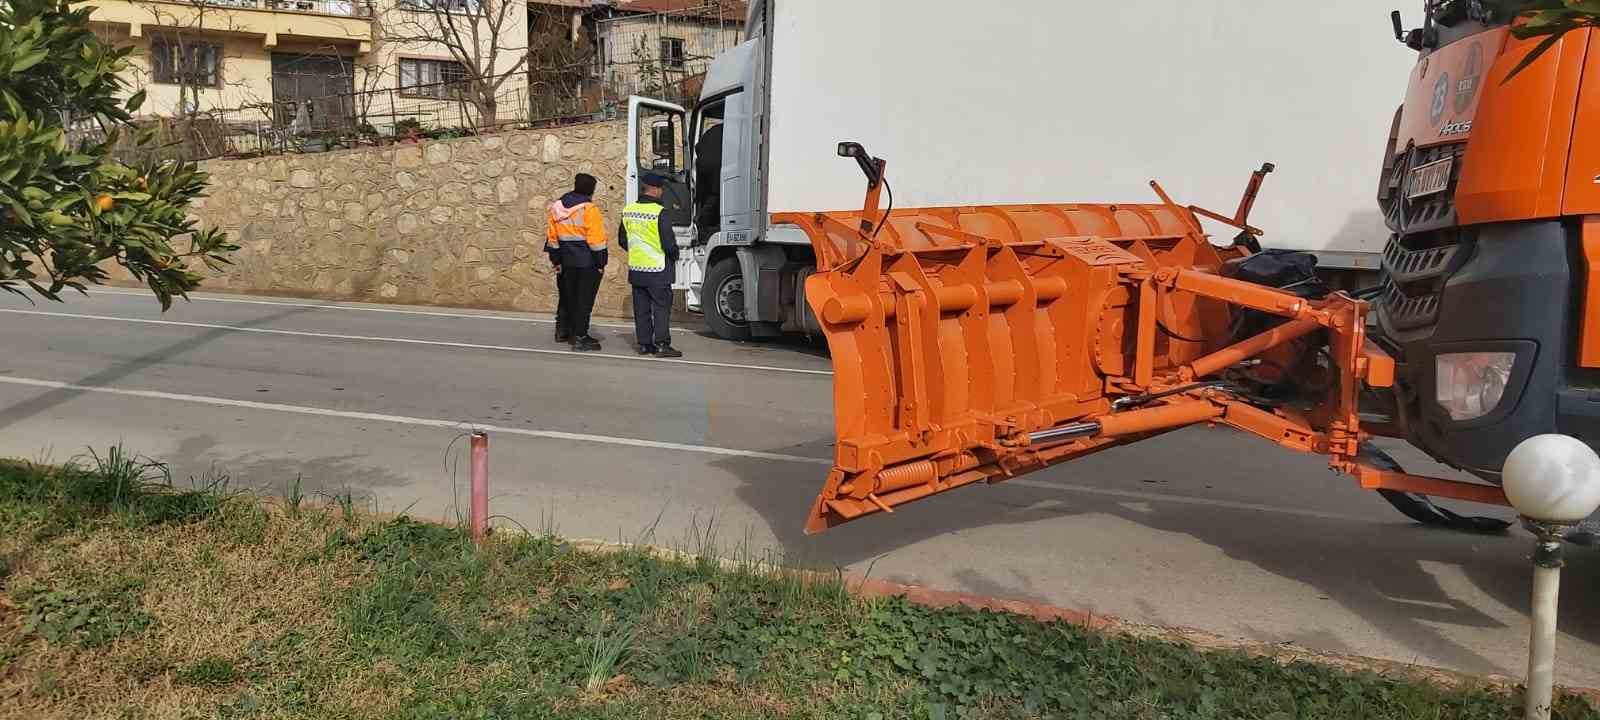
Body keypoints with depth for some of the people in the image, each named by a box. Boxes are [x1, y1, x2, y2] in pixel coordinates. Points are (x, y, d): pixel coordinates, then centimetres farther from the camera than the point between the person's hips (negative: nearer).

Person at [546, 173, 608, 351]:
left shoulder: (557, 207, 8)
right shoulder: (589, 209, -14)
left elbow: (552, 236, 12)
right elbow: (596, 239, -16)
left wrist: (556, 260, 18)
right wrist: (601, 263, -9)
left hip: (566, 261, 7)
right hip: (587, 262, -7)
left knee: (567, 296, 20)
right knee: (584, 300, -1)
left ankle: (562, 330, 33)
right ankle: (580, 338, 0)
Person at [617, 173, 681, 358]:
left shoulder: (628, 211, 4)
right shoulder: (659, 213, -16)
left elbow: (622, 240, 14)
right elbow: (669, 243, -16)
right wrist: (674, 255, 3)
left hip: (636, 269, 6)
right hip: (657, 270, -6)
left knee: (641, 309, 11)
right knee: (661, 307, 0)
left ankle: (644, 344, 15)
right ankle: (662, 344, -2)